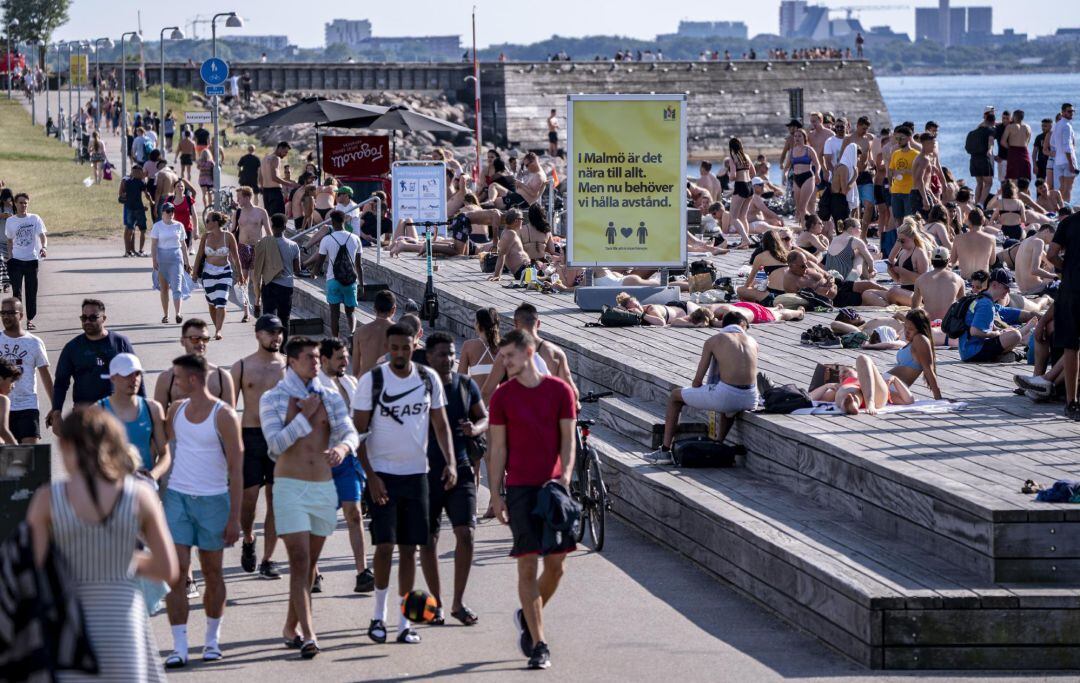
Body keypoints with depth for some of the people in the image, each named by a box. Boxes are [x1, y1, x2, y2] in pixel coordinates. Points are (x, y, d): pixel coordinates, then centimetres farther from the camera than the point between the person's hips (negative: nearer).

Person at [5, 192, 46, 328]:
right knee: (16, 291, 1)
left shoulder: (35, 218, -1)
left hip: (32, 259, -1)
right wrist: (9, 257, 4)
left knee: (31, 291, 4)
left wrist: (43, 248, -27)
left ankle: (30, 320, 12)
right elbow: (10, 241, 14)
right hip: (16, 260, 1)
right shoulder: (10, 221, 5)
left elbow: (42, 236, -7)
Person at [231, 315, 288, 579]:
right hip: (250, 436, -1)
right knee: (248, 496, -4)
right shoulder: (241, 367, 2)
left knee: (275, 499, 1)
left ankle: (267, 559, 8)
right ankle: (248, 540, 26)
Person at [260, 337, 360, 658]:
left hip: (324, 487, 4)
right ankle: (307, 635, -19)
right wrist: (305, 416, -12)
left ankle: (291, 628, 25)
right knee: (299, 561, -13)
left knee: (310, 563, 11)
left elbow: (351, 432, -3)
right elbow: (276, 443, -11)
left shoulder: (331, 398, 10)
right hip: (290, 487, -4)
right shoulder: (273, 399, 0)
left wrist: (342, 446, -25)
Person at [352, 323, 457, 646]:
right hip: (383, 474, -3)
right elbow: (358, 431, -5)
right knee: (385, 545, -9)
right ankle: (379, 615, 8)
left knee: (409, 548, 6)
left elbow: (441, 425, 11)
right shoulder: (371, 380, -6)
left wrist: (450, 462, -5)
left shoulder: (429, 378, 4)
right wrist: (370, 476, -14)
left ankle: (404, 621, 11)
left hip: (416, 474, 3)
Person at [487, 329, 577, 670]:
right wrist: (496, 494, 0)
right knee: (528, 564, -5)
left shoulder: (559, 390, 3)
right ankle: (538, 644, -1)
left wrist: (564, 475, -13)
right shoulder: (502, 396, 3)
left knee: (556, 563, 2)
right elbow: (498, 447, 4)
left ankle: (528, 617, 29)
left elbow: (567, 438, 3)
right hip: (520, 487, -1)